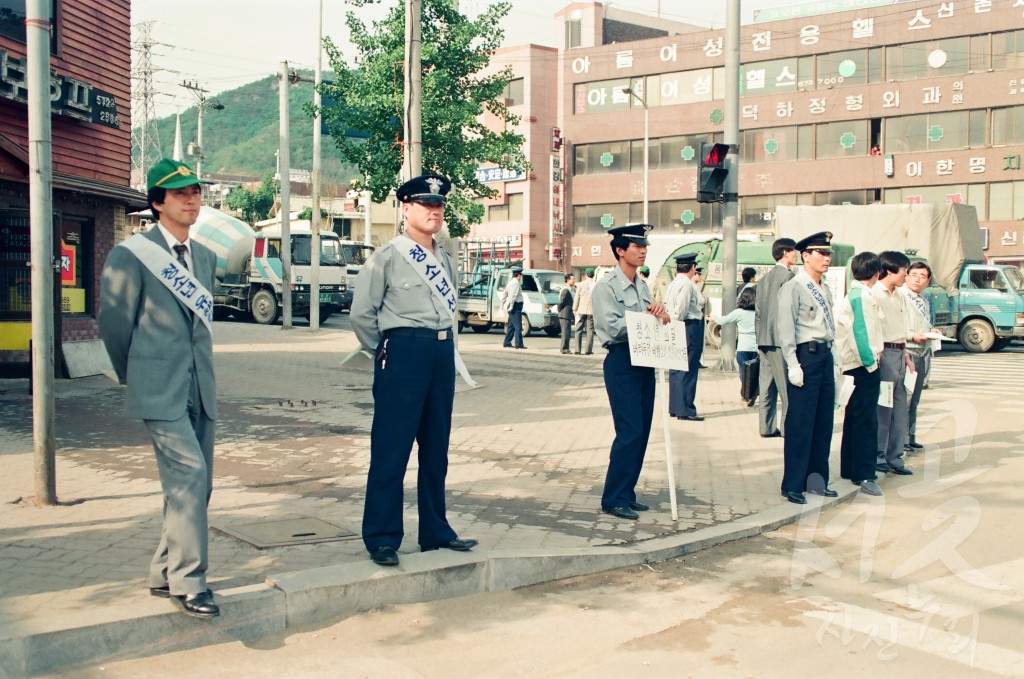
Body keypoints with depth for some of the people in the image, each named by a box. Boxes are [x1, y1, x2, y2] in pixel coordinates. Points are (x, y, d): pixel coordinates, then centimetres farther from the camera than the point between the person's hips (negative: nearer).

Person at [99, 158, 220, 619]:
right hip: (160, 391, -7)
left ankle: (164, 574, 23)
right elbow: (113, 323, -1)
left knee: (196, 485, 8)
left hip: (200, 390, 7)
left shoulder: (205, 257, 14)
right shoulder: (131, 255, -5)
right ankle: (186, 582, -7)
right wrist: (133, 376, 9)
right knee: (187, 474, -17)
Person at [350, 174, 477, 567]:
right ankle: (382, 538, 4)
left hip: (443, 354, 7)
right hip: (403, 353, -7)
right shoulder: (387, 257, -5)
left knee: (436, 447, 12)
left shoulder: (446, 260, 15)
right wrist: (387, 352, 3)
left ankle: (435, 531, 22)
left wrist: (445, 349, 13)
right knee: (391, 448, -4)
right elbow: (362, 314, -5)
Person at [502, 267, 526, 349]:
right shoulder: (516, 283, -14)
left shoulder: (511, 282, 17)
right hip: (516, 306, -10)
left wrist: (505, 302, 23)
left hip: (513, 307, 10)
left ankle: (506, 343, 20)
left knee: (511, 325, 15)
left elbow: (504, 293, 24)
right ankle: (519, 344, -11)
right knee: (518, 326, -9)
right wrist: (511, 305, -21)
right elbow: (512, 295, -23)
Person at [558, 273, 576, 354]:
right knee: (566, 332, -7)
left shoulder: (569, 290, 16)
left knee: (566, 332, 13)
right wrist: (560, 311, -9)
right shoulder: (566, 290, -17)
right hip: (565, 315, -10)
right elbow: (561, 302, -18)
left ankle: (565, 348, 18)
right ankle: (564, 349, -4)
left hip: (567, 315, 10)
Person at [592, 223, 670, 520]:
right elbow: (613, 328, -18)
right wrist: (647, 316, -12)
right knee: (629, 432, -11)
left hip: (644, 361, 8)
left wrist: (660, 315, -7)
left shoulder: (642, 285, 15)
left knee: (642, 432, 10)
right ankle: (613, 499, -2)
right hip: (622, 364, -8)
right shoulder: (606, 287, -8)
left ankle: (627, 493, 19)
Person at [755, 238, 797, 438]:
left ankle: (766, 426, 9)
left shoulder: (765, 278, 17)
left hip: (764, 339, 8)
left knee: (766, 386, 8)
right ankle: (787, 426, -1)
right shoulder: (788, 275, -8)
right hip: (780, 338, -8)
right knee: (787, 386, -3)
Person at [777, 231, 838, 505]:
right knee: (801, 423, -5)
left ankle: (817, 480, 21)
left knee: (824, 421, 11)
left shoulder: (825, 289, 16)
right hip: (806, 354, -8)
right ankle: (793, 485, 3)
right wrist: (793, 364, -19)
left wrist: (833, 357, 13)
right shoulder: (793, 287, -9)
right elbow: (786, 328, -14)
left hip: (825, 355, 8)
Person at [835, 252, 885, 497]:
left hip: (856, 365, 11)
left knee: (855, 419, 15)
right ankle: (864, 475, -9)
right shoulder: (861, 296, -15)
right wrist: (870, 363, -18)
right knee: (866, 421, -10)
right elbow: (859, 332, -21)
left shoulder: (855, 294, 16)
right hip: (863, 366, -11)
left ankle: (850, 469, 23)